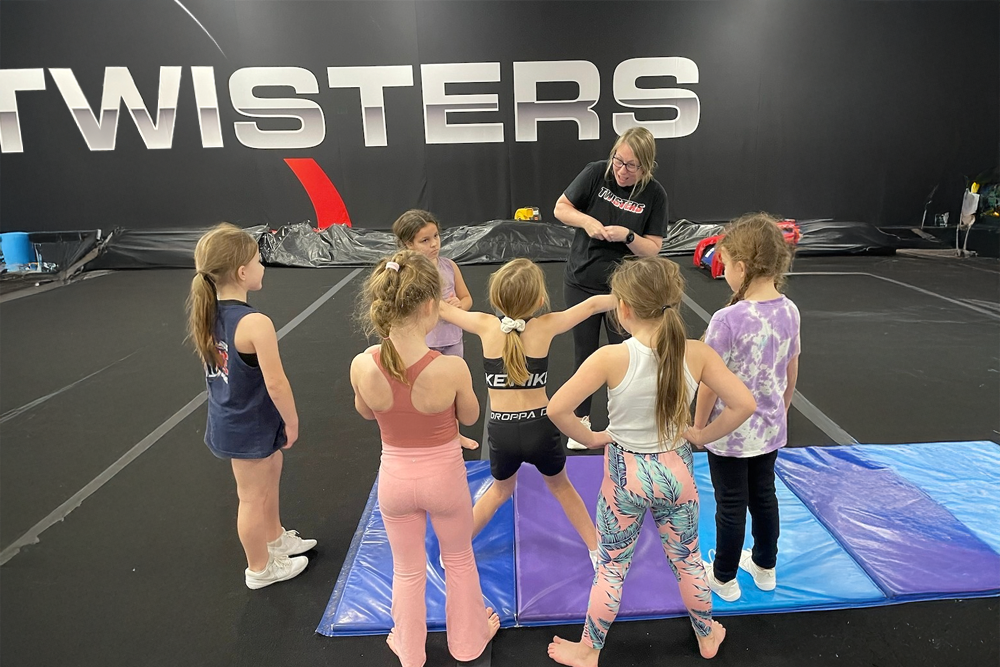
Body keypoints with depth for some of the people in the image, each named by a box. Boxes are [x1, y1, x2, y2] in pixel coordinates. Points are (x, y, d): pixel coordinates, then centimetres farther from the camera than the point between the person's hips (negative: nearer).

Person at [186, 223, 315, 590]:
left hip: (227, 419, 8)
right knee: (254, 497, 12)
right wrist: (292, 421, -11)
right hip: (249, 426, -8)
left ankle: (275, 539, 49)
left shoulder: (207, 311, -4)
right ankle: (260, 568, 36)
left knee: (271, 468, 29)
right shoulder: (255, 323, -31)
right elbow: (275, 383, -28)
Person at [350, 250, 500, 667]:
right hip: (444, 476, -1)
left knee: (407, 571, 26)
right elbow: (470, 417, -8)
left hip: (395, 479, 2)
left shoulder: (362, 366, -22)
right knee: (459, 560, 27)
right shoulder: (452, 368, -29)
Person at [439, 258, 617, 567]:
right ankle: (597, 551, 39)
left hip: (501, 431, 1)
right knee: (561, 486, 28)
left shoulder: (486, 326, -8)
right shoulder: (546, 326, -9)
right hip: (540, 428, -1)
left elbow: (442, 308, 6)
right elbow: (592, 305, 3)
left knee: (501, 489, 31)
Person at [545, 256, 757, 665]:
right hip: (676, 471, 3)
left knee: (611, 568, 17)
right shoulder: (696, 353, -15)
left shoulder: (611, 358, -24)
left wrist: (589, 437, -7)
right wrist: (702, 435, 0)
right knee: (687, 561, 26)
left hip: (626, 475, -3)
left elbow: (557, 409, -24)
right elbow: (744, 404, -14)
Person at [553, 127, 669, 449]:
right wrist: (586, 221, -22)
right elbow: (560, 208, -3)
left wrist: (626, 235, -28)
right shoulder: (596, 172, -11)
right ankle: (581, 419, 31)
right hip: (581, 283, 1)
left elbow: (652, 249, -9)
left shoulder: (654, 194, -11)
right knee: (584, 353, 13)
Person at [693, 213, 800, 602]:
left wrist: (698, 426, -5)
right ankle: (765, 567, 44)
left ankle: (724, 579, 31)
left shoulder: (728, 320, -27)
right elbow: (791, 372, 5)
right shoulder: (789, 311, -7)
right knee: (764, 496, 23)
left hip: (730, 434, -6)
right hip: (769, 429, 6)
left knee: (731, 506, 11)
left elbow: (711, 384, -20)